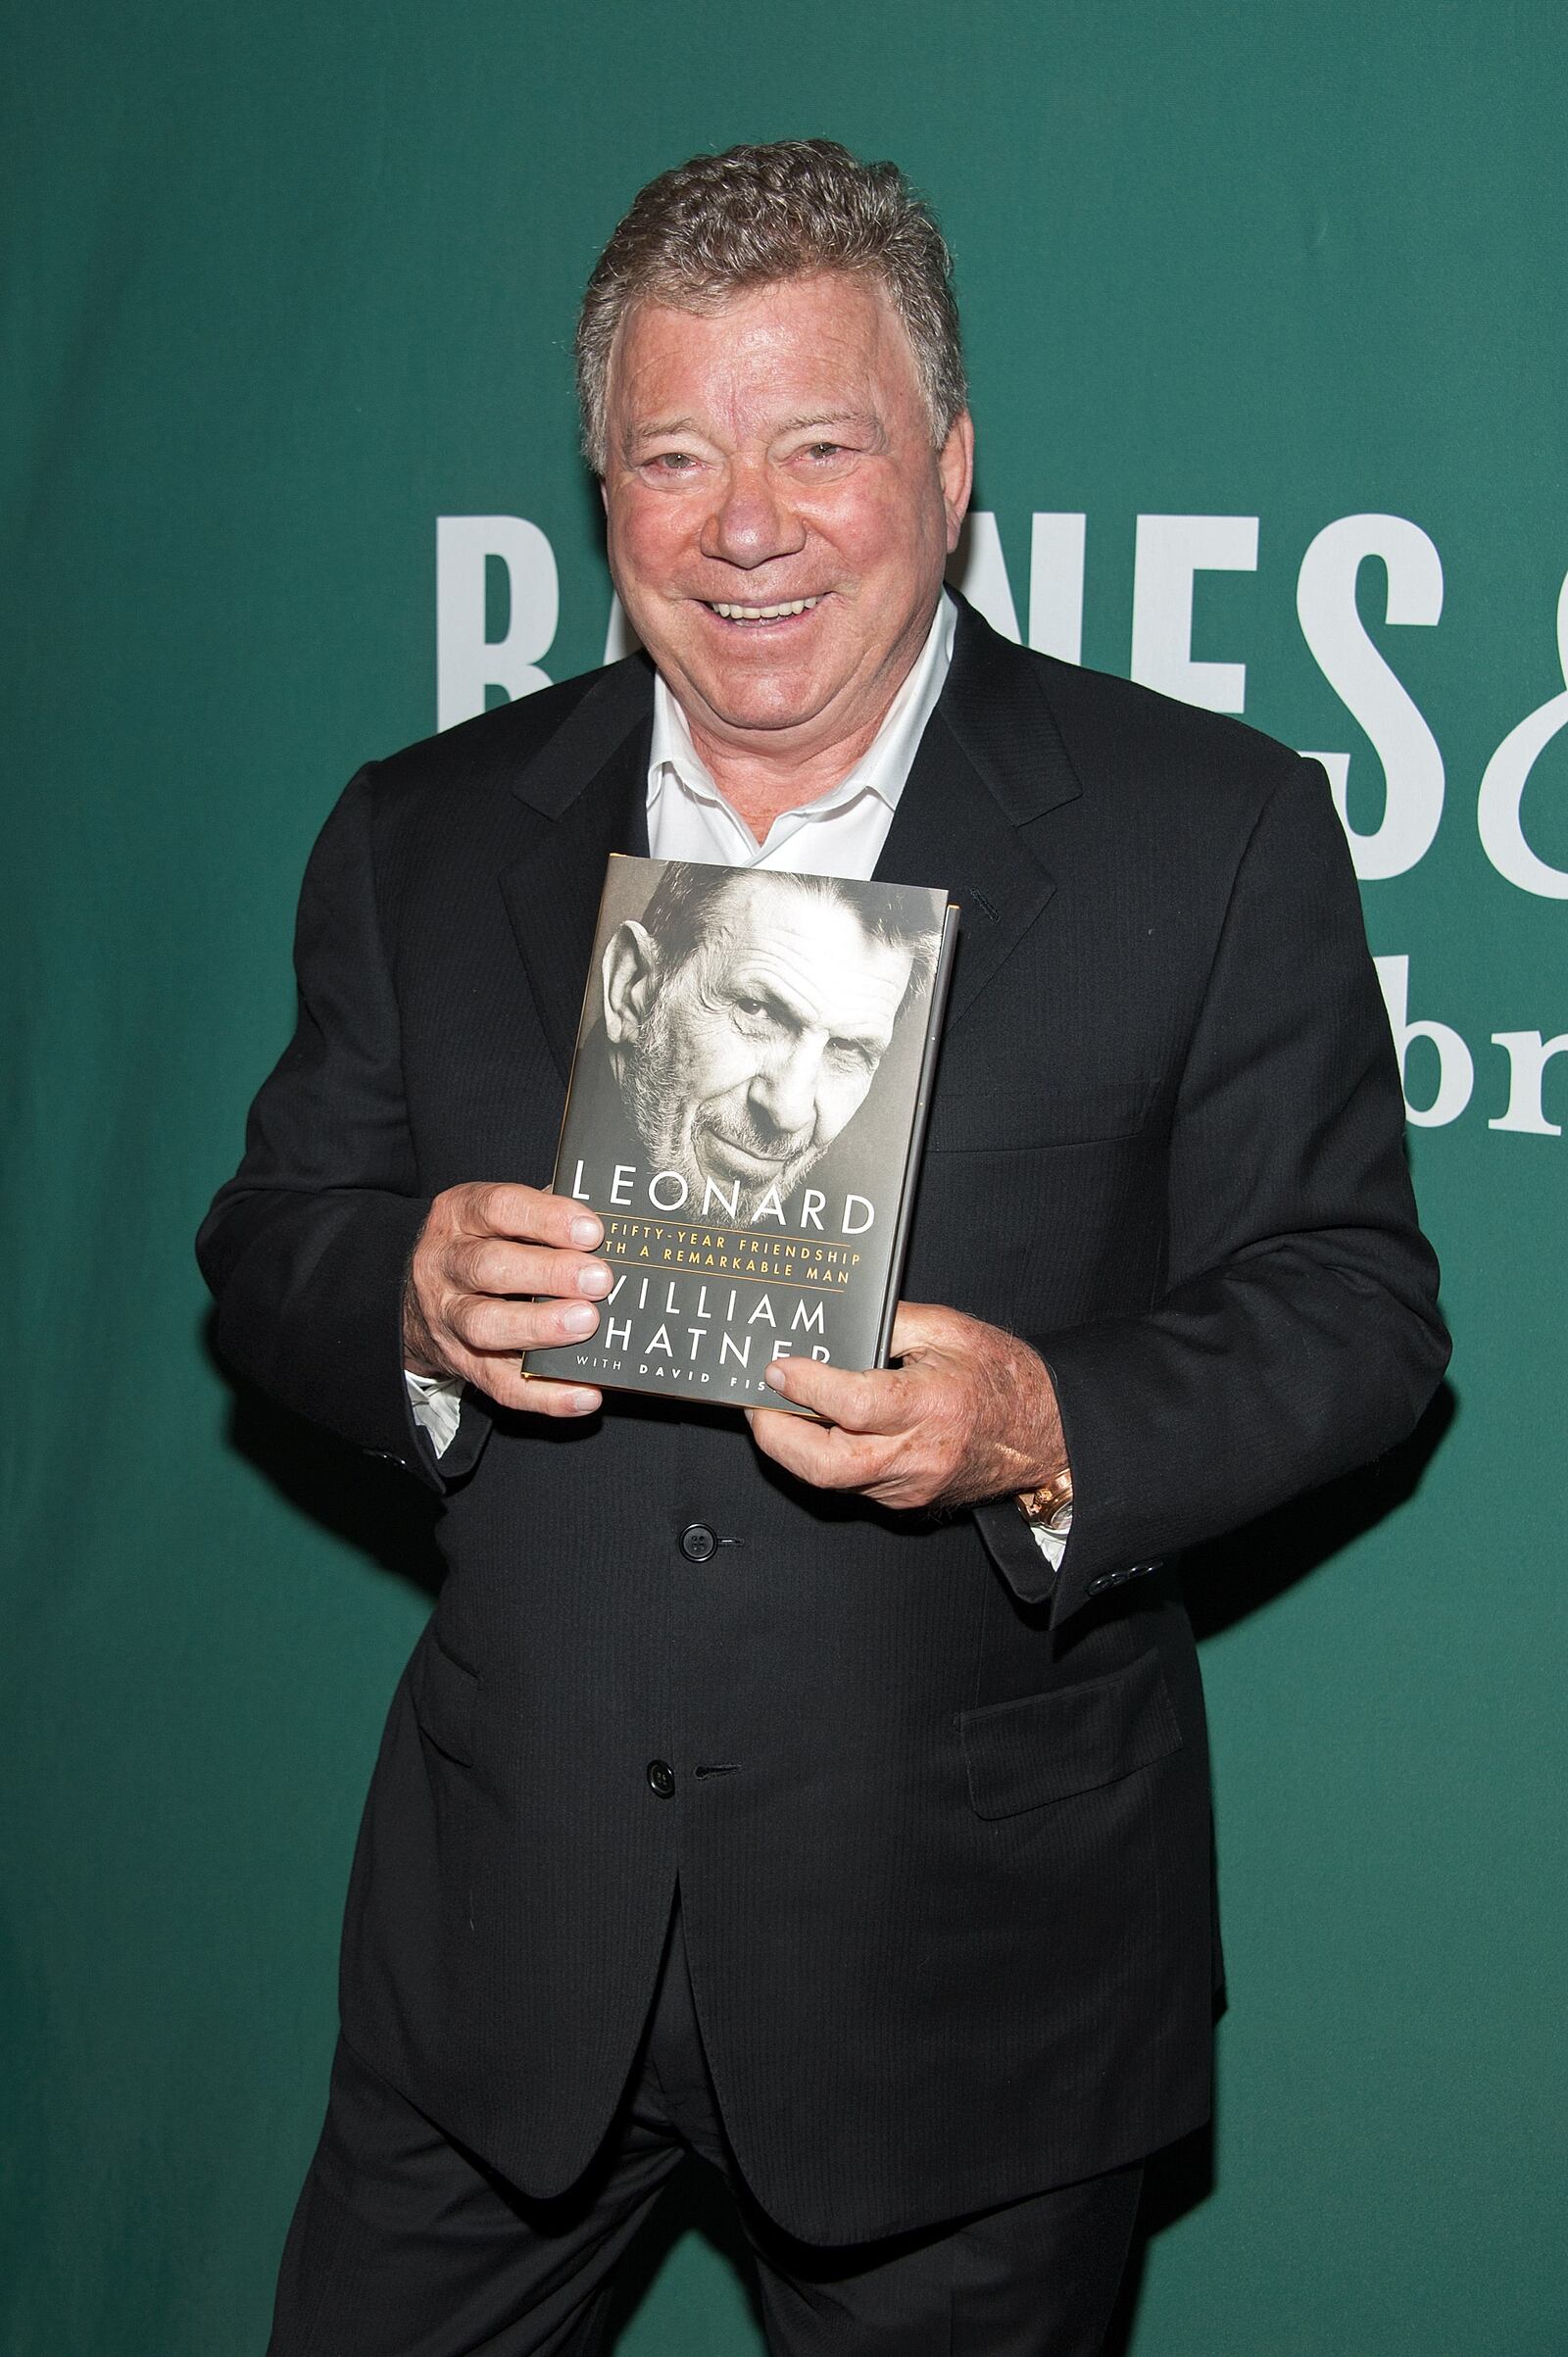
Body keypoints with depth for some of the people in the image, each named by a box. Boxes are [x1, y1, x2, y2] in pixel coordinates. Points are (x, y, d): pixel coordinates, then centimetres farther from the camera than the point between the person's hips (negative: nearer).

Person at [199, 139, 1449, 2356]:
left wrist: (1052, 1435, -24)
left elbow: (1352, 1303, -5)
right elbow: (268, 1249, 6)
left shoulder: (1213, 831, -6)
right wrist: (415, 1299, -17)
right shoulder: (421, 836, 4)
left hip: (969, 1957, -2)